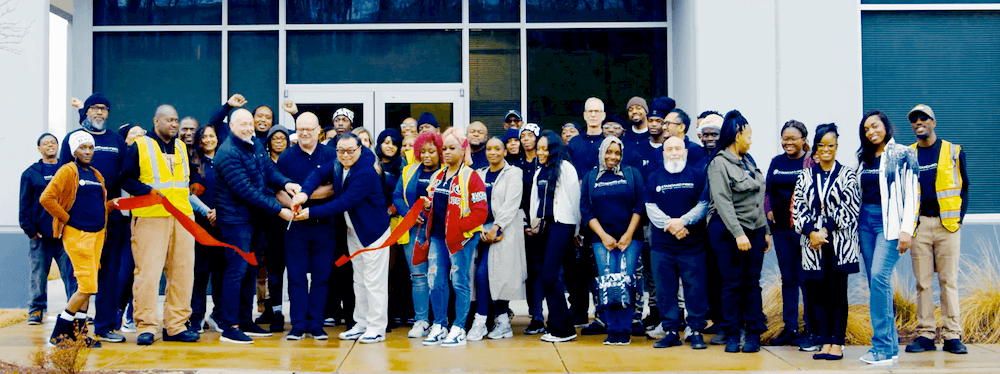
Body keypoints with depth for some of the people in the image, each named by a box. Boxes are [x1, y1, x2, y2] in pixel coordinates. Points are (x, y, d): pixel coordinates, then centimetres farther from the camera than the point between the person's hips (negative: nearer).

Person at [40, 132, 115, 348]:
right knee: (88, 286, -11)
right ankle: (58, 334, 0)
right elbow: (46, 199, -13)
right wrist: (66, 218, -11)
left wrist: (111, 204, 5)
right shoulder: (68, 172, -5)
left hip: (97, 234, 8)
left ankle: (78, 332, 18)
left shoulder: (96, 174, 17)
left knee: (87, 287, 10)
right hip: (77, 235, -8)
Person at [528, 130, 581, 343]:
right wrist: (534, 223, 12)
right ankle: (555, 325, 12)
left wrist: (575, 231, -1)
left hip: (561, 224, -7)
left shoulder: (565, 168, -3)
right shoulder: (539, 172, 18)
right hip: (543, 226, 7)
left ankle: (563, 329, -6)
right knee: (542, 274, 3)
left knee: (549, 275, -13)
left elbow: (574, 199, -3)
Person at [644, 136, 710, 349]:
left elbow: (703, 204, -1)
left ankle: (697, 331, 8)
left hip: (692, 243, -2)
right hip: (661, 245, 2)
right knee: (665, 289, 3)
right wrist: (669, 224, -11)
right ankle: (671, 331, 12)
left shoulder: (697, 175, 7)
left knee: (695, 288, -1)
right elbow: (651, 208, 3)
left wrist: (683, 221, -15)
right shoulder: (654, 178, 11)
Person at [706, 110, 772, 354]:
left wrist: (766, 230, 16)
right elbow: (723, 202, -17)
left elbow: (758, 198, 19)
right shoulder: (719, 164, -9)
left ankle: (754, 333, 12)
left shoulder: (748, 160, 16)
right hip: (728, 230, -7)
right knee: (732, 283, -1)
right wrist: (738, 233, -23)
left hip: (754, 228, 7)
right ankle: (732, 334, 8)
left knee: (752, 282, 6)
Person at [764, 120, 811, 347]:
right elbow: (767, 190, 20)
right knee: (788, 279, 10)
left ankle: (811, 330, 8)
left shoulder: (813, 161, -2)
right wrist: (769, 210, 4)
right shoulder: (776, 162, 14)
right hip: (781, 228, 5)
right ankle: (790, 328, 17)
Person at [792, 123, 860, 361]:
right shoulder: (805, 176, 10)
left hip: (839, 242, -3)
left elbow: (850, 207, -6)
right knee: (818, 292, 5)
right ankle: (825, 342, 12)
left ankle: (837, 343, 7)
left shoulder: (847, 175, 3)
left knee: (838, 293, 1)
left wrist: (826, 230, -13)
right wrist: (812, 232, -11)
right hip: (813, 243, 3)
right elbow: (798, 207, 4)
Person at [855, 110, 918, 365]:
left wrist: (907, 230, -14)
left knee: (879, 276, -19)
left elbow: (911, 194, -6)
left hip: (890, 222, -6)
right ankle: (891, 344, 11)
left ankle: (882, 346, -17)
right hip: (866, 221, 6)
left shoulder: (903, 154, -1)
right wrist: (856, 228, 13)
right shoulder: (864, 159, 16)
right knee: (876, 282, 4)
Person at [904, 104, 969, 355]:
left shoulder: (953, 151, 8)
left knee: (949, 281, -1)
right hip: (919, 224, 1)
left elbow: (964, 187, 9)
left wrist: (959, 218, -1)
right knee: (923, 282, 2)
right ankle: (925, 335, 5)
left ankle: (952, 336, 3)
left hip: (947, 223, -1)